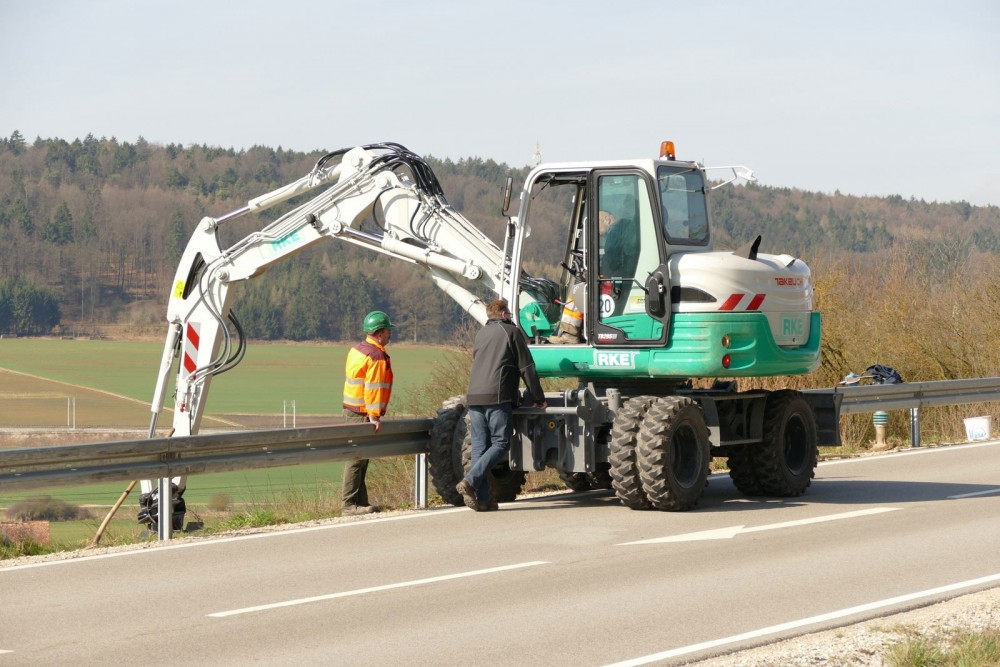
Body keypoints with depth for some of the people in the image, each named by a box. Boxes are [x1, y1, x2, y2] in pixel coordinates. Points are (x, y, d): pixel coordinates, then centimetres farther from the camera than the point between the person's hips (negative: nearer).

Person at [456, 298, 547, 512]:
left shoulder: (481, 334, 22)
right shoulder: (512, 332, 5)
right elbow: (527, 368, 2)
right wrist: (539, 398, 10)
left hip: (474, 397, 6)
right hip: (498, 397, -6)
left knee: (479, 447, 6)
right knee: (500, 444, -2)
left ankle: (482, 498, -1)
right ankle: (470, 481, -19)